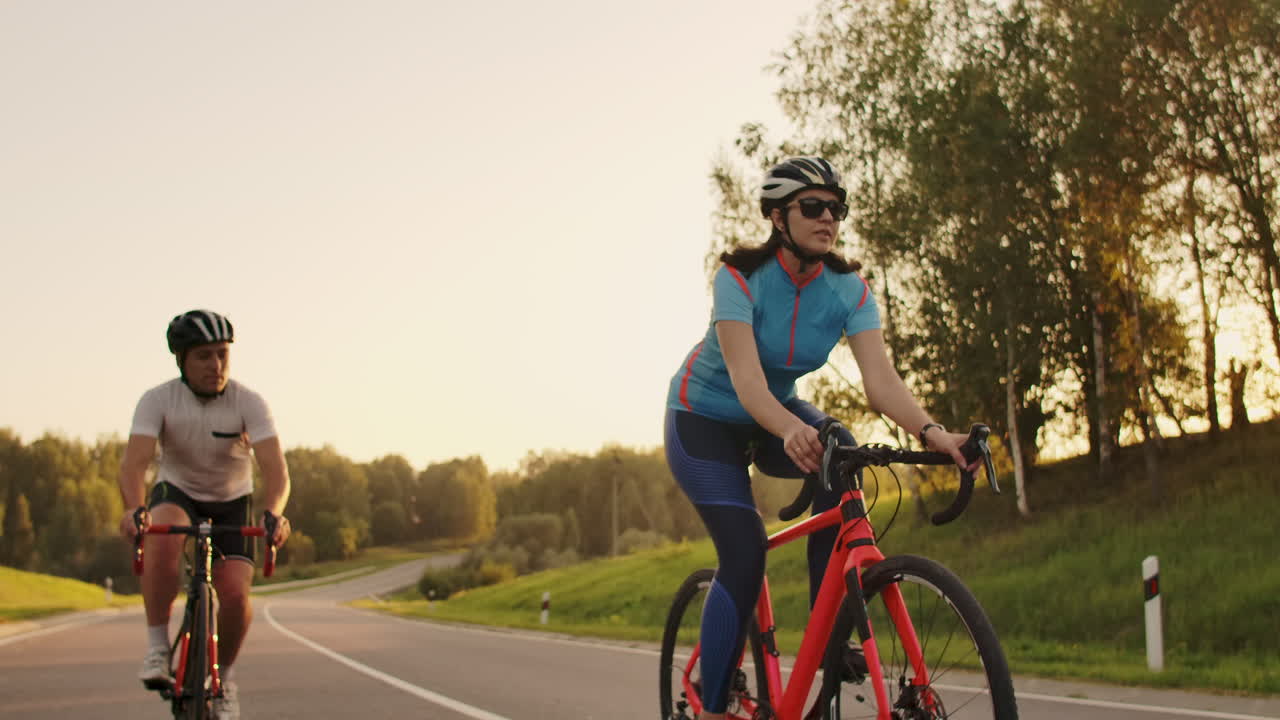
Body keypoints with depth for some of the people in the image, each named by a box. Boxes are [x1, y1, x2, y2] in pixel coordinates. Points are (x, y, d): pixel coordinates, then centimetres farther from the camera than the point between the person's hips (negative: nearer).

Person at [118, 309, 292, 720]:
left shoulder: (248, 402, -18)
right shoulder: (158, 400, -17)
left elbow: (275, 467, -28)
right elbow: (134, 462, -29)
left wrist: (273, 514, -48)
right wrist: (135, 508, -49)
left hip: (231, 504, 1)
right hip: (177, 493, 0)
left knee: (235, 593, -20)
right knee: (162, 539, -36)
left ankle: (224, 677, 8)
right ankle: (157, 649, -24)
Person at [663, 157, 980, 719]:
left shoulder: (849, 290, -16)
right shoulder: (740, 277, -27)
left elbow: (880, 378, -27)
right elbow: (745, 377, -40)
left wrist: (930, 432, -46)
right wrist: (791, 430, -60)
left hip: (775, 413, 4)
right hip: (704, 418, -4)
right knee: (744, 556, -21)